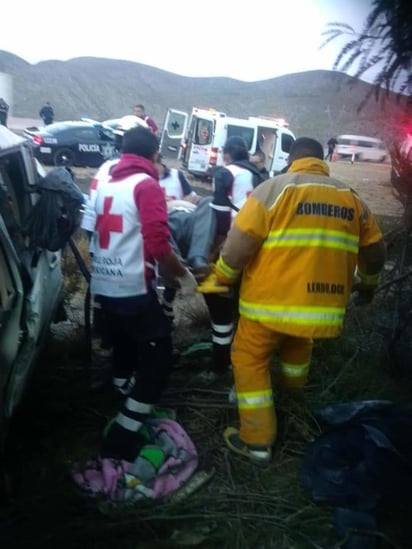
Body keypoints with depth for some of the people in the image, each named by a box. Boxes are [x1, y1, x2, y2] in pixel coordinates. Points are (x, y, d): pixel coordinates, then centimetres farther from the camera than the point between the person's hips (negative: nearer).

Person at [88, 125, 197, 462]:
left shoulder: (103, 182, 11)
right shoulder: (147, 185, -12)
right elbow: (158, 245, -20)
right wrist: (183, 275, -6)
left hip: (102, 286, 8)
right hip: (133, 289, -8)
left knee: (124, 348, 25)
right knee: (158, 360, 1)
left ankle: (123, 417, 38)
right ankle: (122, 438, 1)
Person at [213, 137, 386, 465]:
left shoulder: (275, 188, -7)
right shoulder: (352, 198, 7)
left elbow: (239, 244, -14)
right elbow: (375, 252, 15)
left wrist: (223, 278, 4)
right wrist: (369, 283, 34)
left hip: (272, 301, -5)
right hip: (325, 304, 5)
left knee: (250, 362, 14)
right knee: (299, 343, 34)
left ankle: (257, 442, 18)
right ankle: (293, 392, 56)